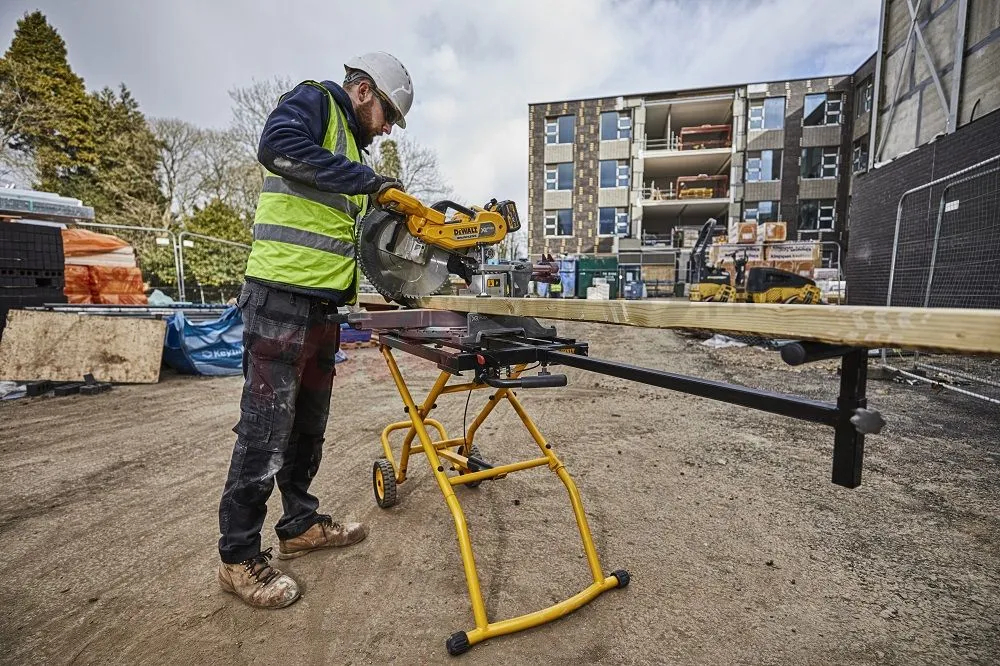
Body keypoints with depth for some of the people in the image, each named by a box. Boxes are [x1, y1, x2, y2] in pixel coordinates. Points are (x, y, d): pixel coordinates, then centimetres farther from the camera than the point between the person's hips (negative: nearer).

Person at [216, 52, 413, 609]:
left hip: (323, 303, 9)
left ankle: (300, 523, 30)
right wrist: (370, 182, -15)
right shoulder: (313, 100, 3)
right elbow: (278, 146, -19)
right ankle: (239, 557, 12)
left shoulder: (351, 146, 27)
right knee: (266, 428, -3)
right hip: (282, 295, -9)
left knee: (309, 423, 14)